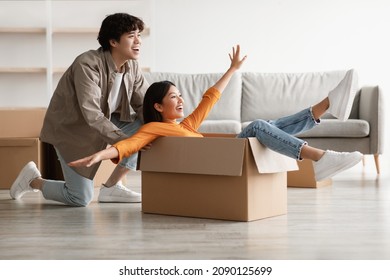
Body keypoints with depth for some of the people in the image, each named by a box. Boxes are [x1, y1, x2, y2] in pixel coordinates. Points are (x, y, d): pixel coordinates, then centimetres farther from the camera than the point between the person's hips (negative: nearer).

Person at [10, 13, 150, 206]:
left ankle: (112, 187, -1)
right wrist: (124, 140, -41)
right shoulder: (88, 64, -30)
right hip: (71, 129, -7)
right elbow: (92, 115, -36)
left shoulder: (132, 67, -8)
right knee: (81, 199, -10)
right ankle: (33, 180, 19)